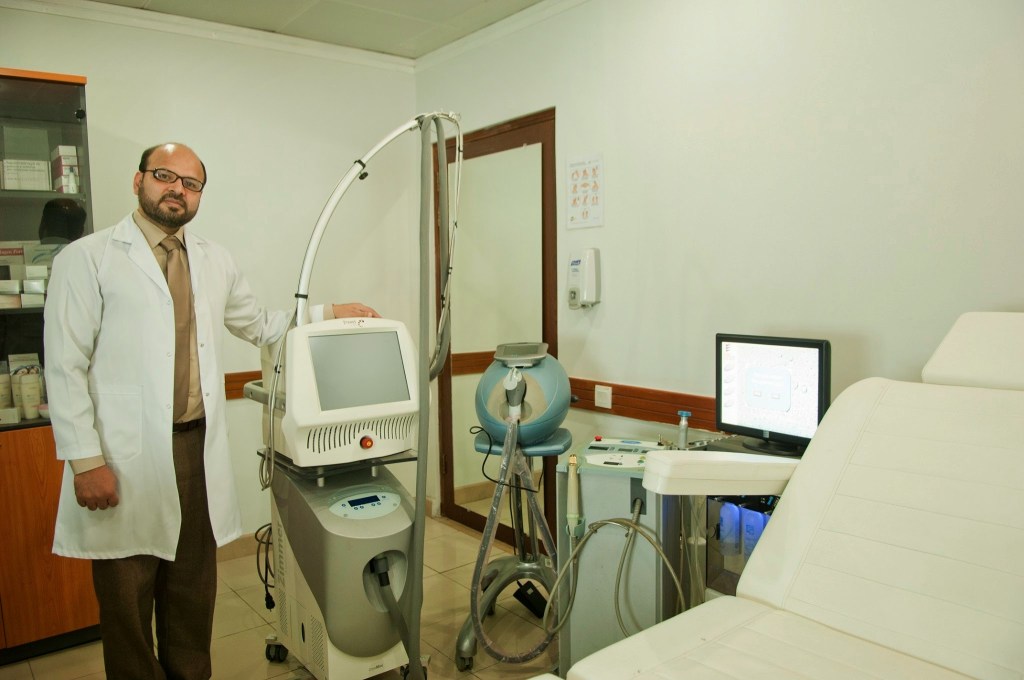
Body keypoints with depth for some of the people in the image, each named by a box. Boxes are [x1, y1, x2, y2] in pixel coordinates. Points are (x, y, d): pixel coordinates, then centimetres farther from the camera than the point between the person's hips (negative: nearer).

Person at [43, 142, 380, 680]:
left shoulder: (215, 261, 12)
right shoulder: (87, 259, -3)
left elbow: (261, 326, 24)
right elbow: (65, 367, -6)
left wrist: (327, 312, 14)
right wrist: (85, 462, -11)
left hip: (198, 450, 4)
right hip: (126, 460, -4)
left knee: (193, 600, 15)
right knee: (128, 605, 8)